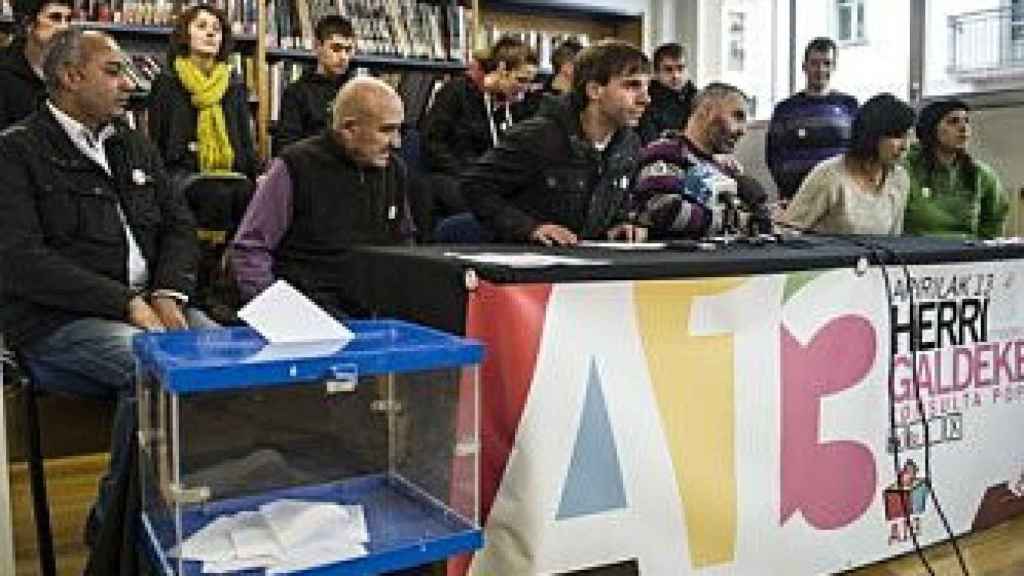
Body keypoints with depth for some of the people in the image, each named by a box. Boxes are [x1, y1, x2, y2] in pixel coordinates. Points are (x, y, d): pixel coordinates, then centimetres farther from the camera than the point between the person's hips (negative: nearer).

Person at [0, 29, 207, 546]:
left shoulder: (135, 147, 18)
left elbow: (178, 225, 14)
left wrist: (168, 294, -6)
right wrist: (127, 302, -18)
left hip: (148, 303, 6)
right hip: (57, 319, -5)